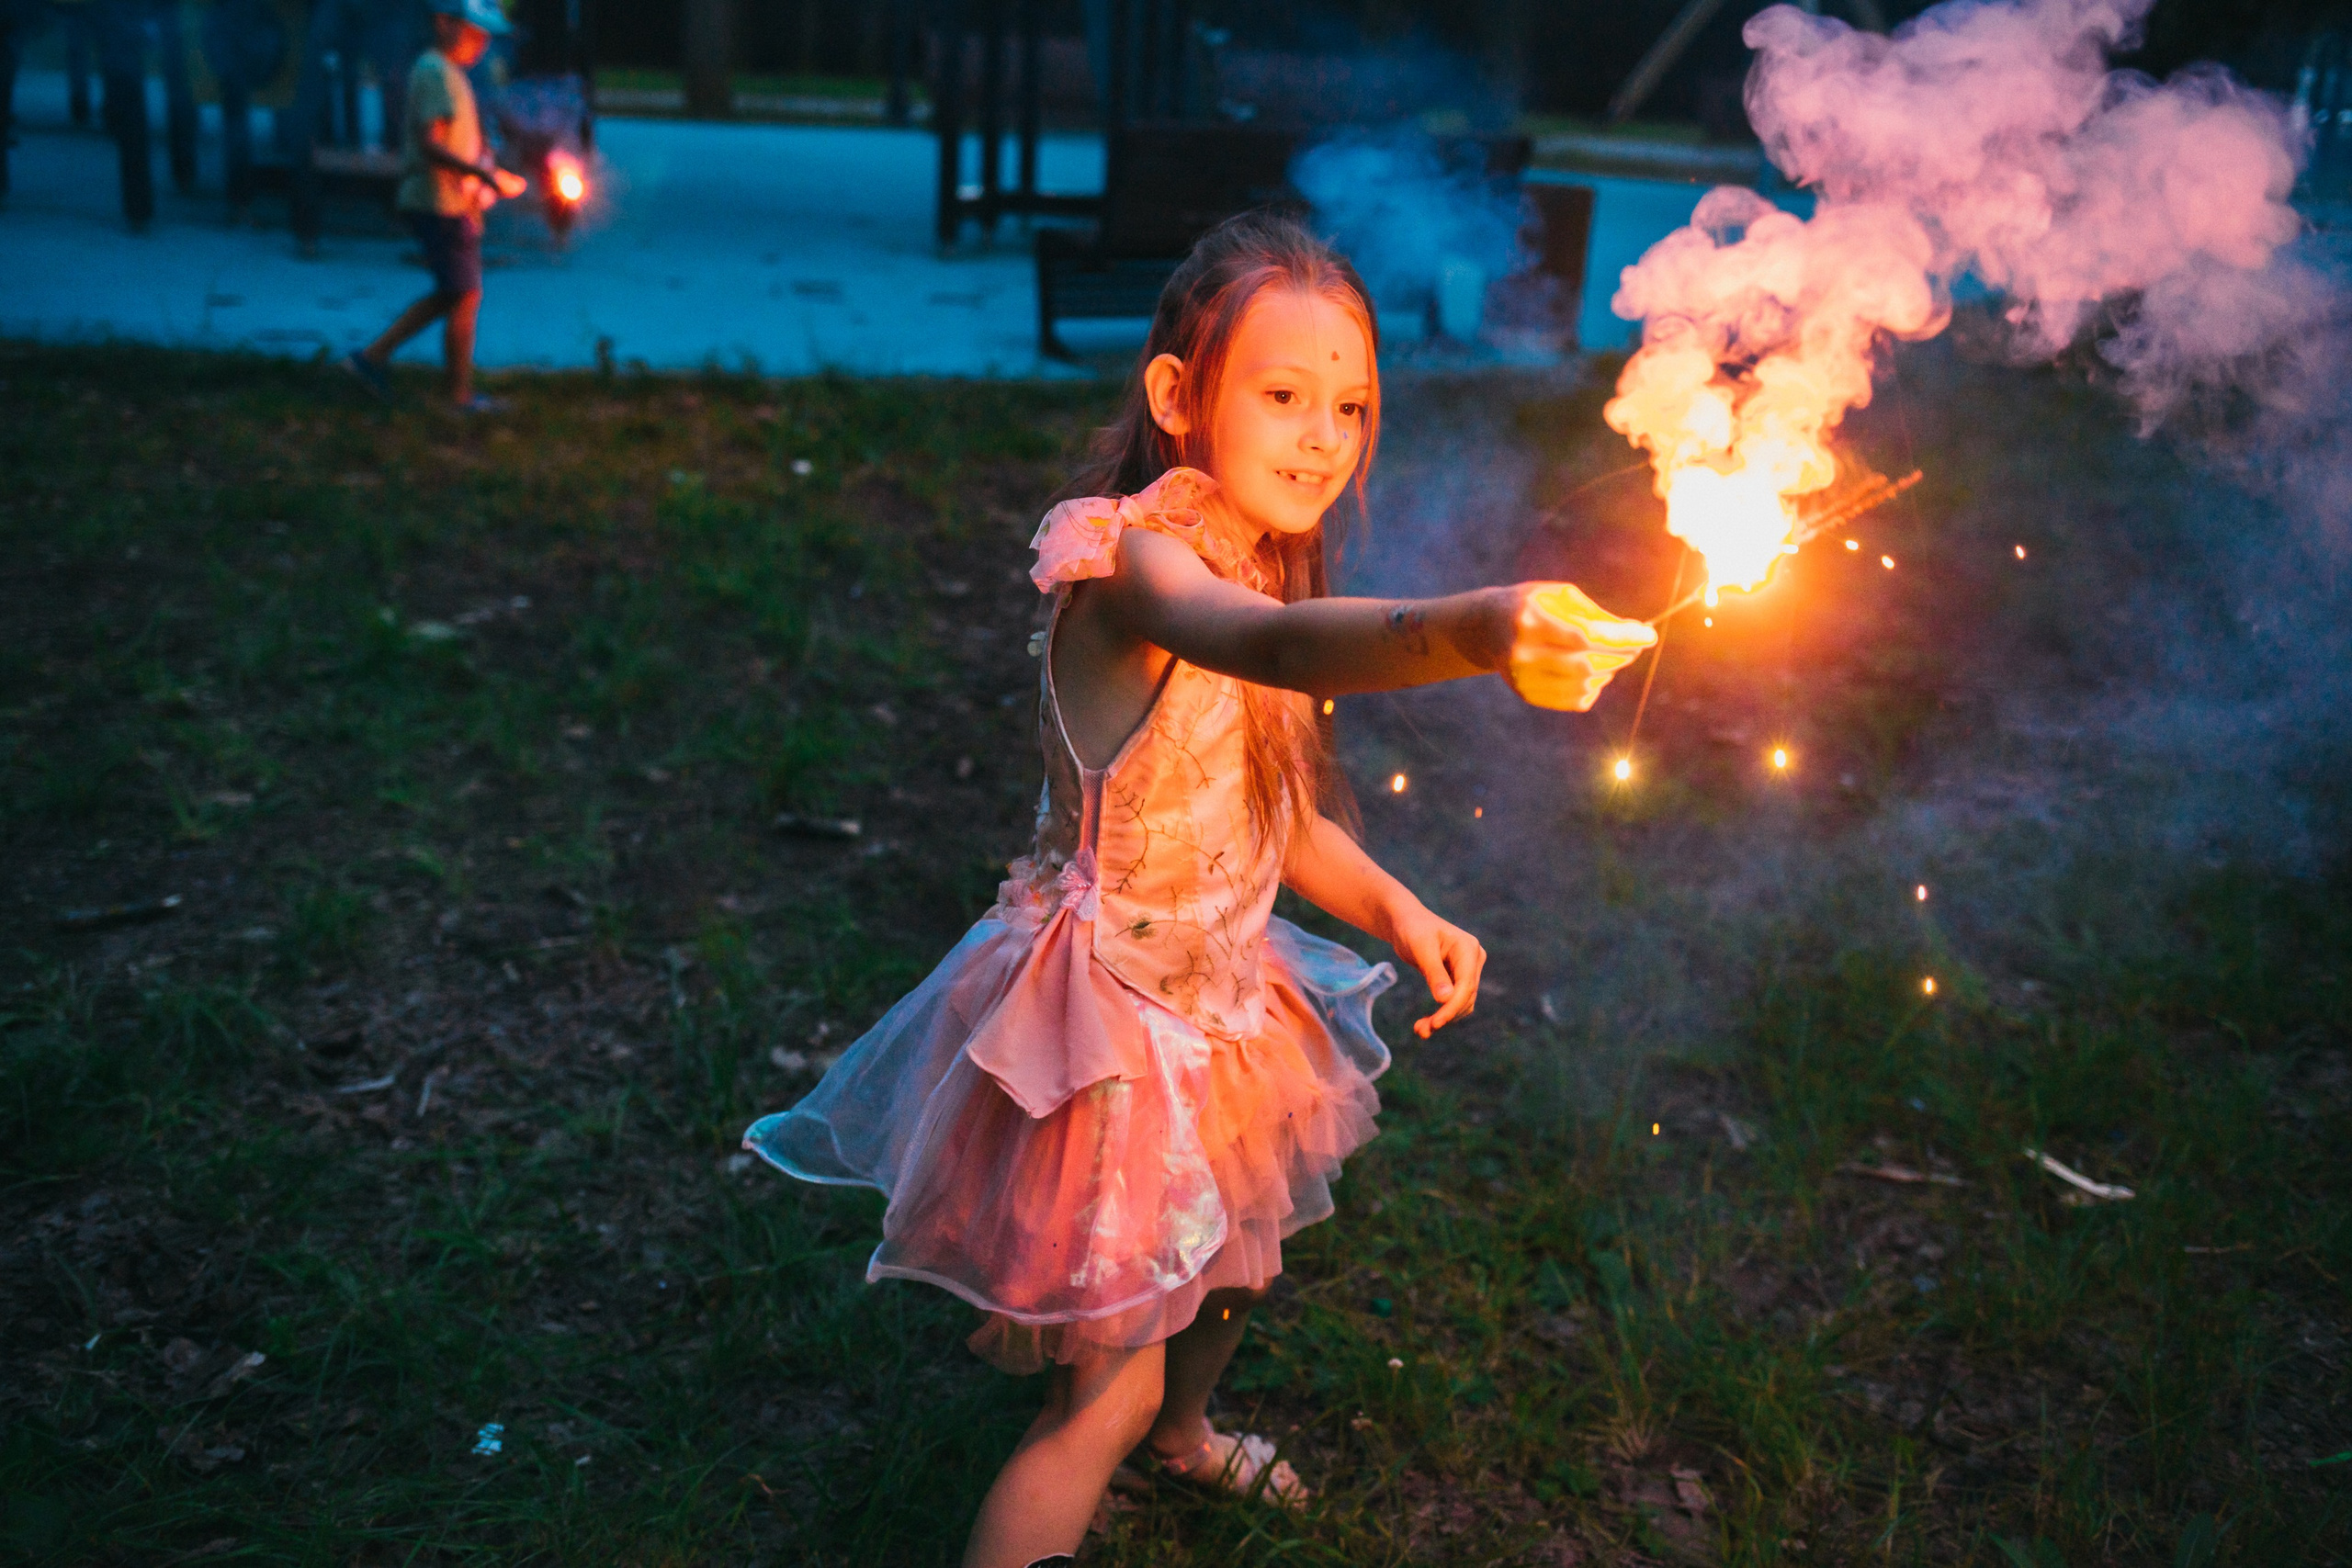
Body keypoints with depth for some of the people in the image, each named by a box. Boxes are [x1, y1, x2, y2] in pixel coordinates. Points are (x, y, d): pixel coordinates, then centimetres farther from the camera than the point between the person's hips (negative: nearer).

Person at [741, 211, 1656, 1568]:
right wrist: (1472, 628, -66)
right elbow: (1266, 646, -49)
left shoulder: (1259, 573, 3)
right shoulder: (1132, 559, -25)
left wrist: (1394, 909, -3)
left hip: (1217, 991, 9)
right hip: (1110, 1010, -9)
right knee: (1108, 1389, -4)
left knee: (1236, 1261, 30)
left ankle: (1184, 1436, 60)